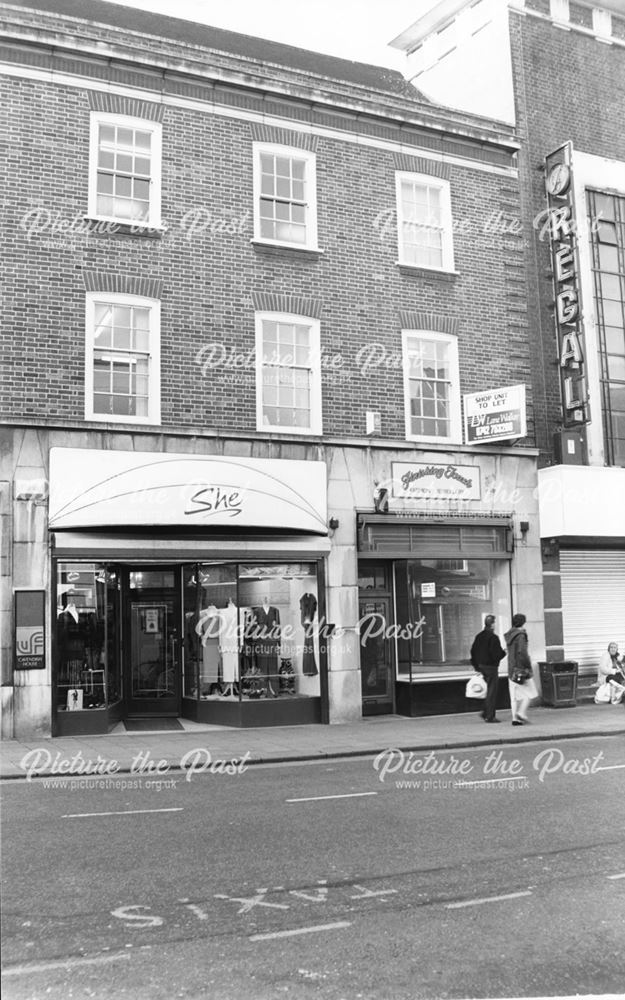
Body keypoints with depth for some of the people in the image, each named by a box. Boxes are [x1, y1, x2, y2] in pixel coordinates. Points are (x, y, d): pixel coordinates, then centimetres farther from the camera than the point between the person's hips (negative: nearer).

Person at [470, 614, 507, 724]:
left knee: (490, 691, 18)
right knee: (492, 691, -1)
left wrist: (476, 666, 18)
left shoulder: (479, 636, 9)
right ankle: (490, 716, 2)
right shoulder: (493, 637, -16)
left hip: (481, 666, 8)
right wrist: (504, 652, 2)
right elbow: (497, 654, -19)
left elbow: (473, 651, 12)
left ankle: (486, 713, 17)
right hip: (491, 666, -8)